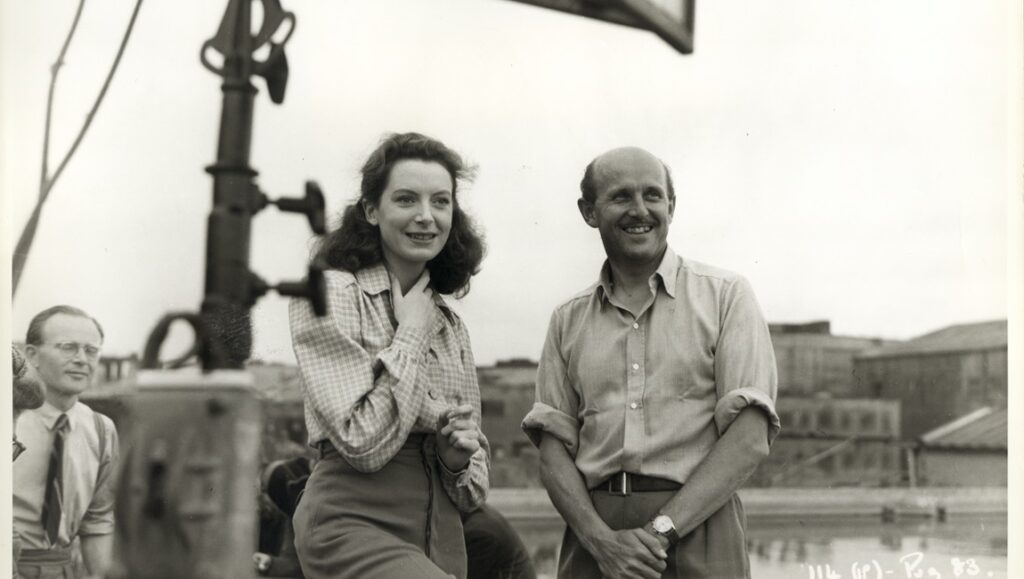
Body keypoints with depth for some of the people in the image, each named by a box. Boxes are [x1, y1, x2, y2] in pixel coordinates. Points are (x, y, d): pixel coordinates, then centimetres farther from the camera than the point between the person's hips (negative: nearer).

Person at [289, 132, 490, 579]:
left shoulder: (450, 325, 15)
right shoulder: (329, 294, -5)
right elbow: (364, 443, -14)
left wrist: (459, 458, -3)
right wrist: (411, 333, -7)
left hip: (441, 537, 8)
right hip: (351, 525, -7)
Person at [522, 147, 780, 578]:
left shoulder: (726, 295, 2)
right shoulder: (568, 320, 11)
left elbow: (750, 439, -6)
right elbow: (553, 446, 5)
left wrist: (662, 529, -13)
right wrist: (602, 540, -10)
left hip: (697, 533, -2)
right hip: (593, 541, 2)